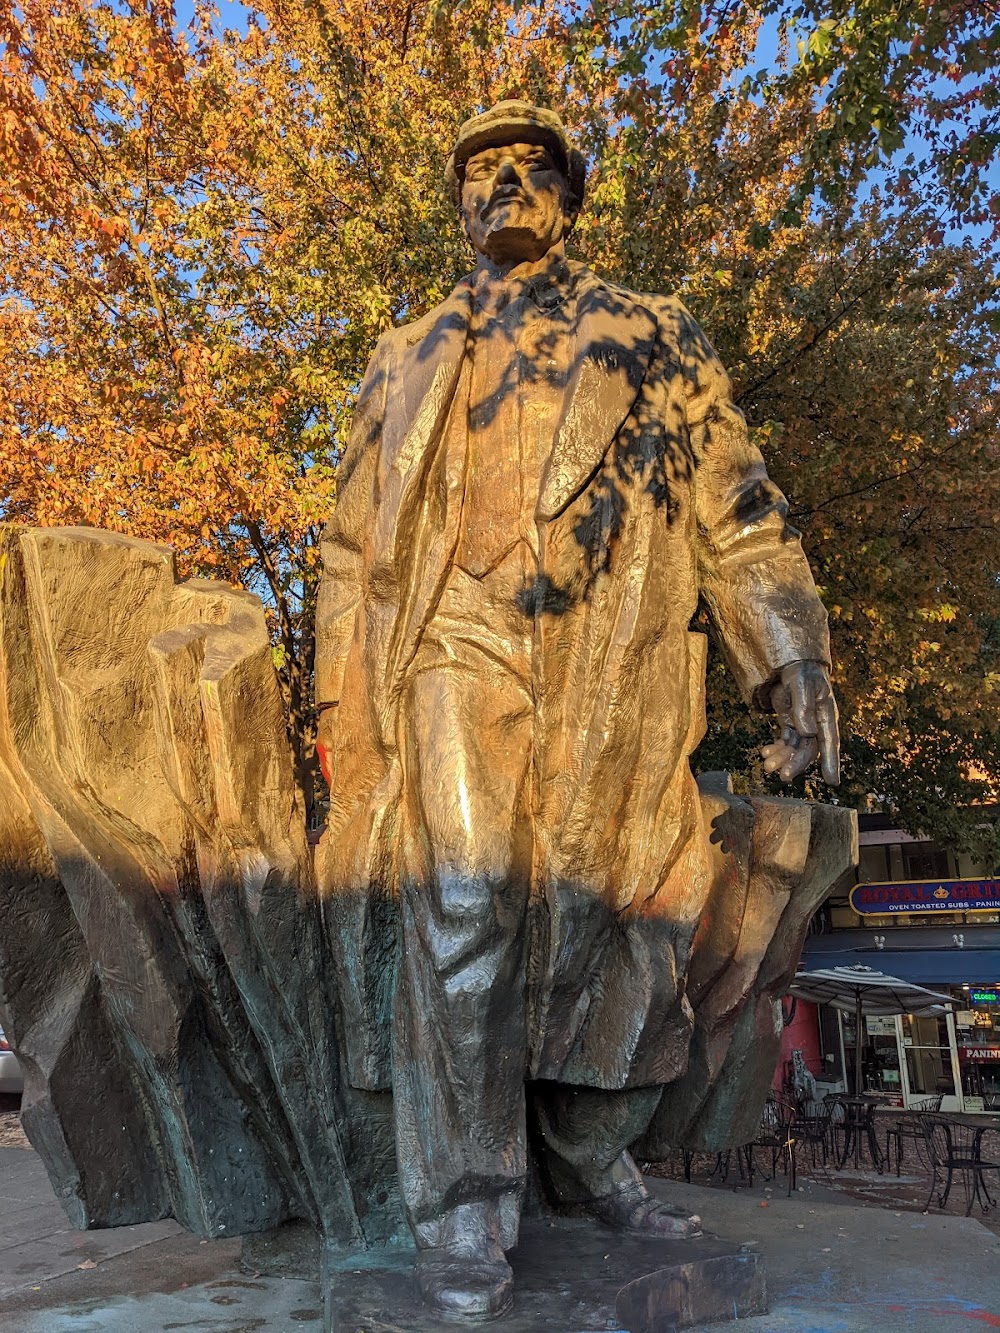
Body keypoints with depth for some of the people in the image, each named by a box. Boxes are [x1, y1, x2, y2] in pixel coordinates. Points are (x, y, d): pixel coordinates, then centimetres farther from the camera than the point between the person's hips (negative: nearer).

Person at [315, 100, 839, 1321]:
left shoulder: (654, 336, 19)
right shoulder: (408, 358, 23)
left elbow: (735, 508, 11)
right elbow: (352, 540, 19)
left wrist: (792, 654, -1)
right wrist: (340, 696, 10)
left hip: (619, 678, 1)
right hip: (459, 657, 0)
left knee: (608, 914, 3)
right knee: (462, 901, -16)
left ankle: (591, 1155, 26)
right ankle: (465, 1201, -1)